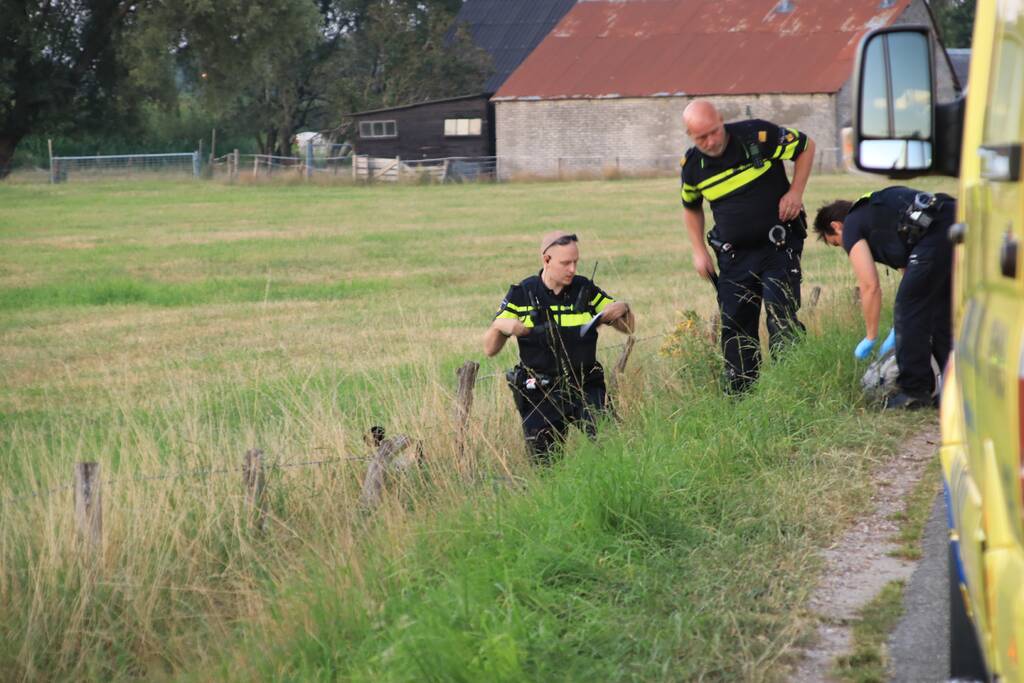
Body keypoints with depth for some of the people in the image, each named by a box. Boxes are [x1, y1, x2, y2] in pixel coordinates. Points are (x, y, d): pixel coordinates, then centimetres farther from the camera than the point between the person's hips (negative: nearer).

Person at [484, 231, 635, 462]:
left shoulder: (586, 291, 2)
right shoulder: (521, 296, -2)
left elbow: (629, 328, 10)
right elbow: (489, 349, 1)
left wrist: (623, 309, -13)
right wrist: (500, 326, -21)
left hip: (585, 388, 1)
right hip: (540, 396, -1)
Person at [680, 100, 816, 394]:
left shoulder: (758, 136, -15)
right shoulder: (692, 165, -3)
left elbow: (806, 146, 1)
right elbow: (691, 207, 17)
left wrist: (796, 192, -9)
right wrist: (699, 251, 9)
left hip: (778, 245, -4)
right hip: (733, 256, 4)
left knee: (782, 319, -15)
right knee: (735, 328, 4)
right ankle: (738, 397, 13)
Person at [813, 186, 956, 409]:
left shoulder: (852, 226, 13)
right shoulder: (879, 209, 37)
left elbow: (870, 287, 5)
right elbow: (911, 273, 38)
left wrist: (870, 338, 17)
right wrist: (898, 332, 40)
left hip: (935, 234, -8)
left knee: (909, 311, 4)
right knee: (940, 314, 20)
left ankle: (915, 391, 7)